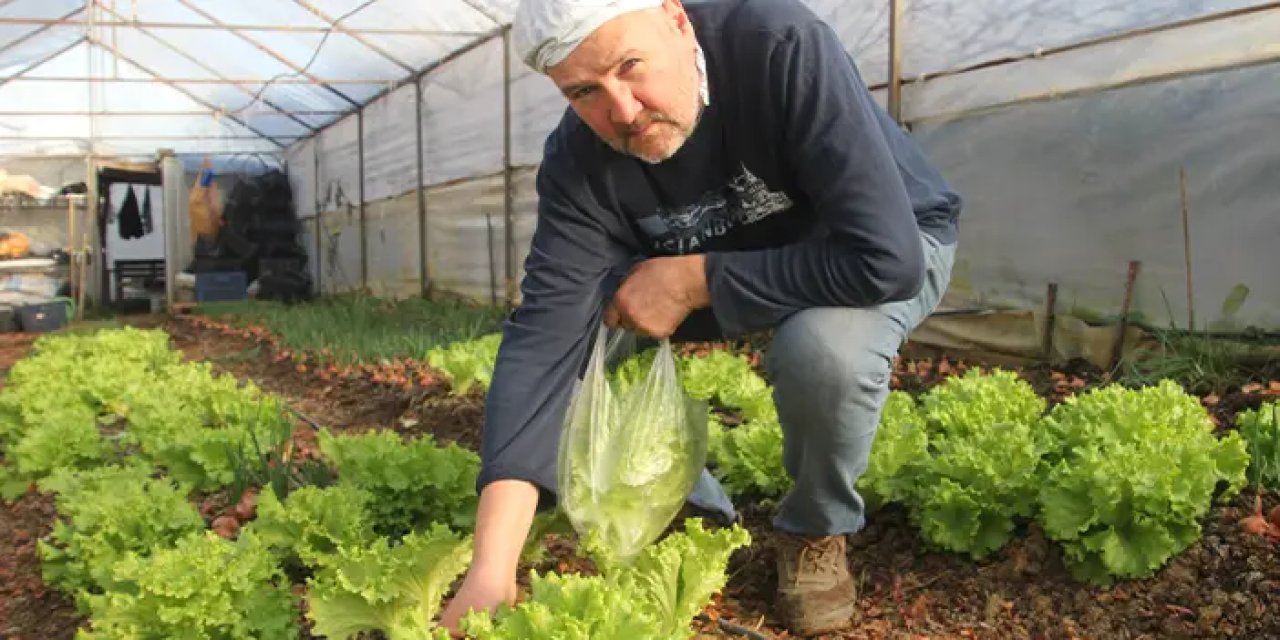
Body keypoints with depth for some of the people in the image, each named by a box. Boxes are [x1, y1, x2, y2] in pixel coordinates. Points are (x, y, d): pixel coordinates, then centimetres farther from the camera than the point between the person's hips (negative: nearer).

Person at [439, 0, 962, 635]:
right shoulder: (578, 160, -22)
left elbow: (883, 256, -39)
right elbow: (545, 334, -31)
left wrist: (694, 280, -32)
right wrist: (492, 566, -40)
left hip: (891, 246, -4)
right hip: (728, 267, 4)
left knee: (826, 346, -36)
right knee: (592, 344, -14)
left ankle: (817, 532, -4)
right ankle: (697, 514, 9)